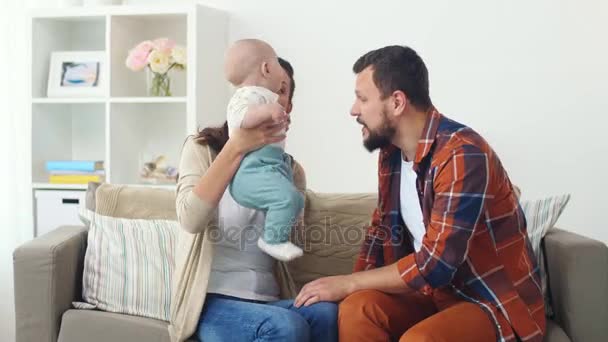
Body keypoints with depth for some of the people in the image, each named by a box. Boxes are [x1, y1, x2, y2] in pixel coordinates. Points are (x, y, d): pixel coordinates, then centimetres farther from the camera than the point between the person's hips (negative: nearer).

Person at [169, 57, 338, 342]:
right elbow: (190, 220, -17)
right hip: (212, 301, -3)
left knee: (327, 314, -29)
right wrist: (237, 148, -23)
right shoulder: (202, 147, 3)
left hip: (269, 299, 4)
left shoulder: (291, 169, 13)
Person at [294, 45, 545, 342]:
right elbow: (380, 231, 12)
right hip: (441, 290, 6)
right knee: (358, 307, -20)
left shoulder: (463, 154, -25)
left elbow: (435, 264, -28)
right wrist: (353, 289, -5)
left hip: (499, 302, -6)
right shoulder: (391, 152, 1)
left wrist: (348, 283, -19)